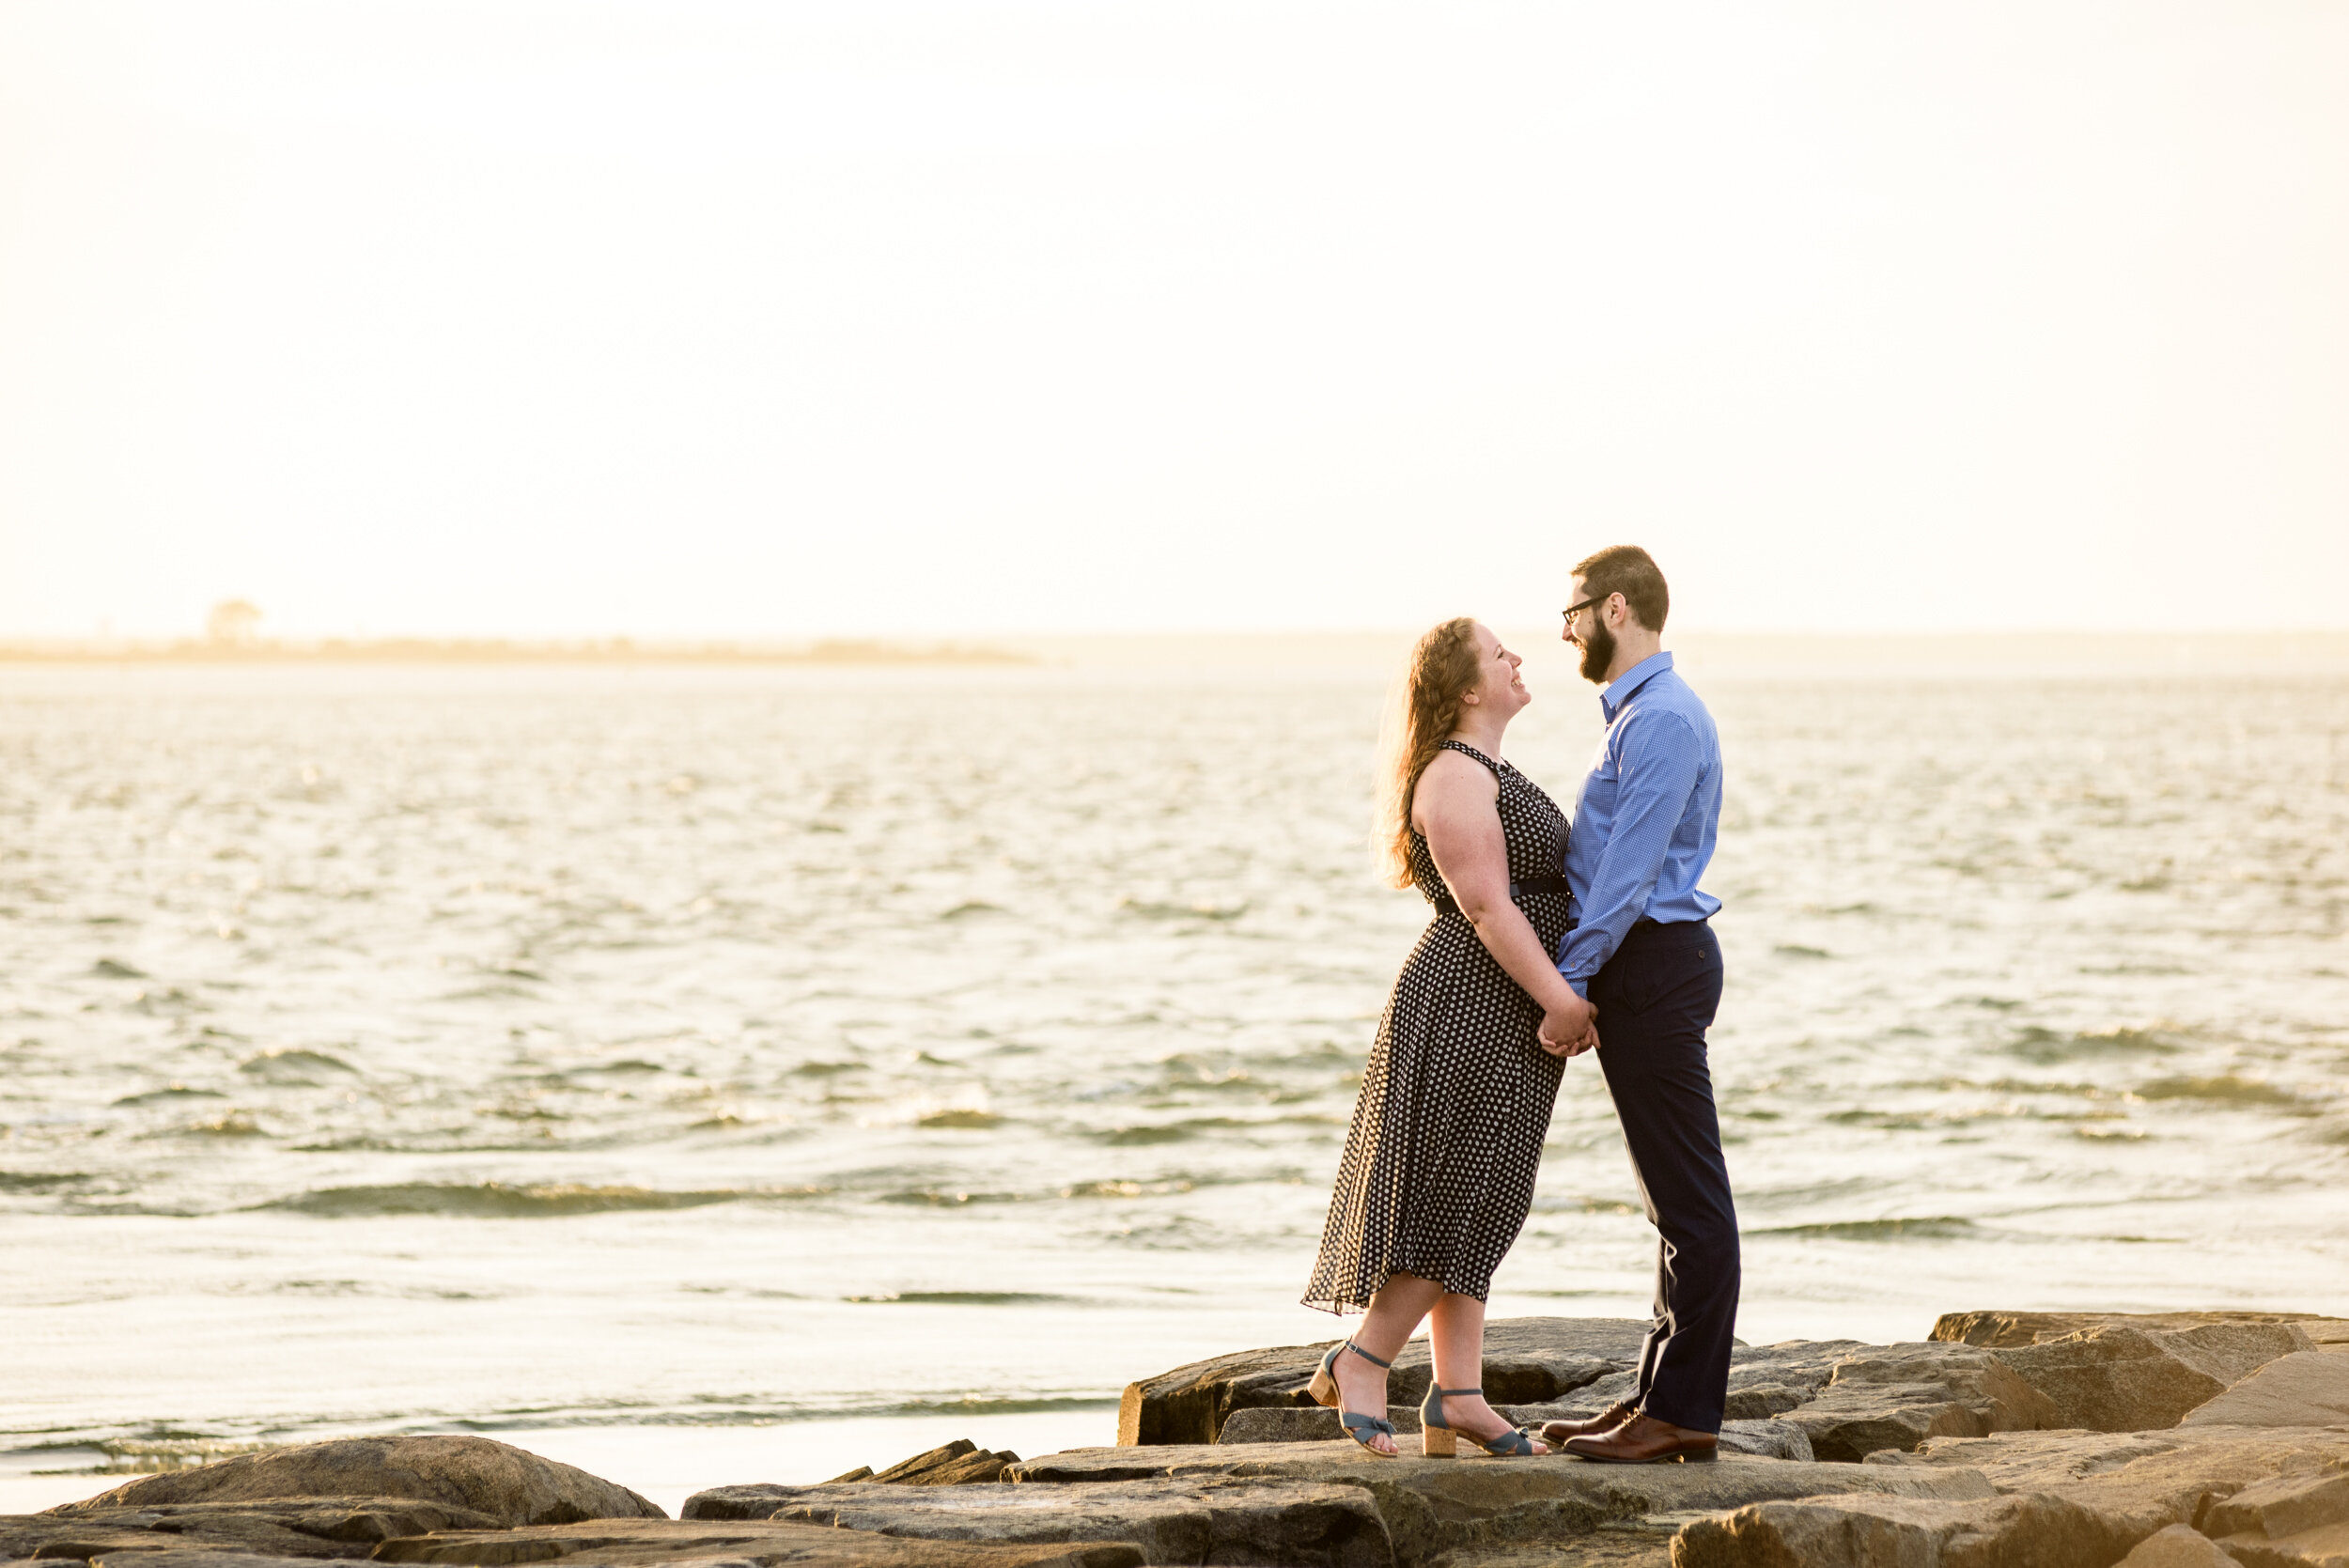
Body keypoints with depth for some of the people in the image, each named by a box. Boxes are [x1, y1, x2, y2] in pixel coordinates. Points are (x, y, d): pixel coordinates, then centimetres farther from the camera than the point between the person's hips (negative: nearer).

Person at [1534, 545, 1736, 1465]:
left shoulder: (1664, 721, -16)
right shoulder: (1640, 715, 18)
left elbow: (1630, 870, -21)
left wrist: (1569, 983, -19)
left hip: (1653, 964, -11)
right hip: (1640, 966, 11)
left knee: (1689, 1196, -7)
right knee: (1673, 1195, 13)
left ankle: (1686, 1413, -5)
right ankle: (1659, 1396, 19)